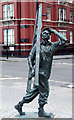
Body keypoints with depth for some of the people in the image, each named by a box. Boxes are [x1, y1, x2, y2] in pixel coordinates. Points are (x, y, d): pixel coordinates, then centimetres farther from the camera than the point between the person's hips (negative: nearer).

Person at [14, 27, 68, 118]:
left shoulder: (53, 45, 9)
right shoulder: (37, 46, 0)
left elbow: (64, 40, 1)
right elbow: (30, 57, 2)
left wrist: (55, 32, 5)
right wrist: (32, 68, -10)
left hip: (46, 73, 5)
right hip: (40, 71, -5)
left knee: (35, 90, 12)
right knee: (44, 91, -2)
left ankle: (20, 105, 23)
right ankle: (41, 111, 13)